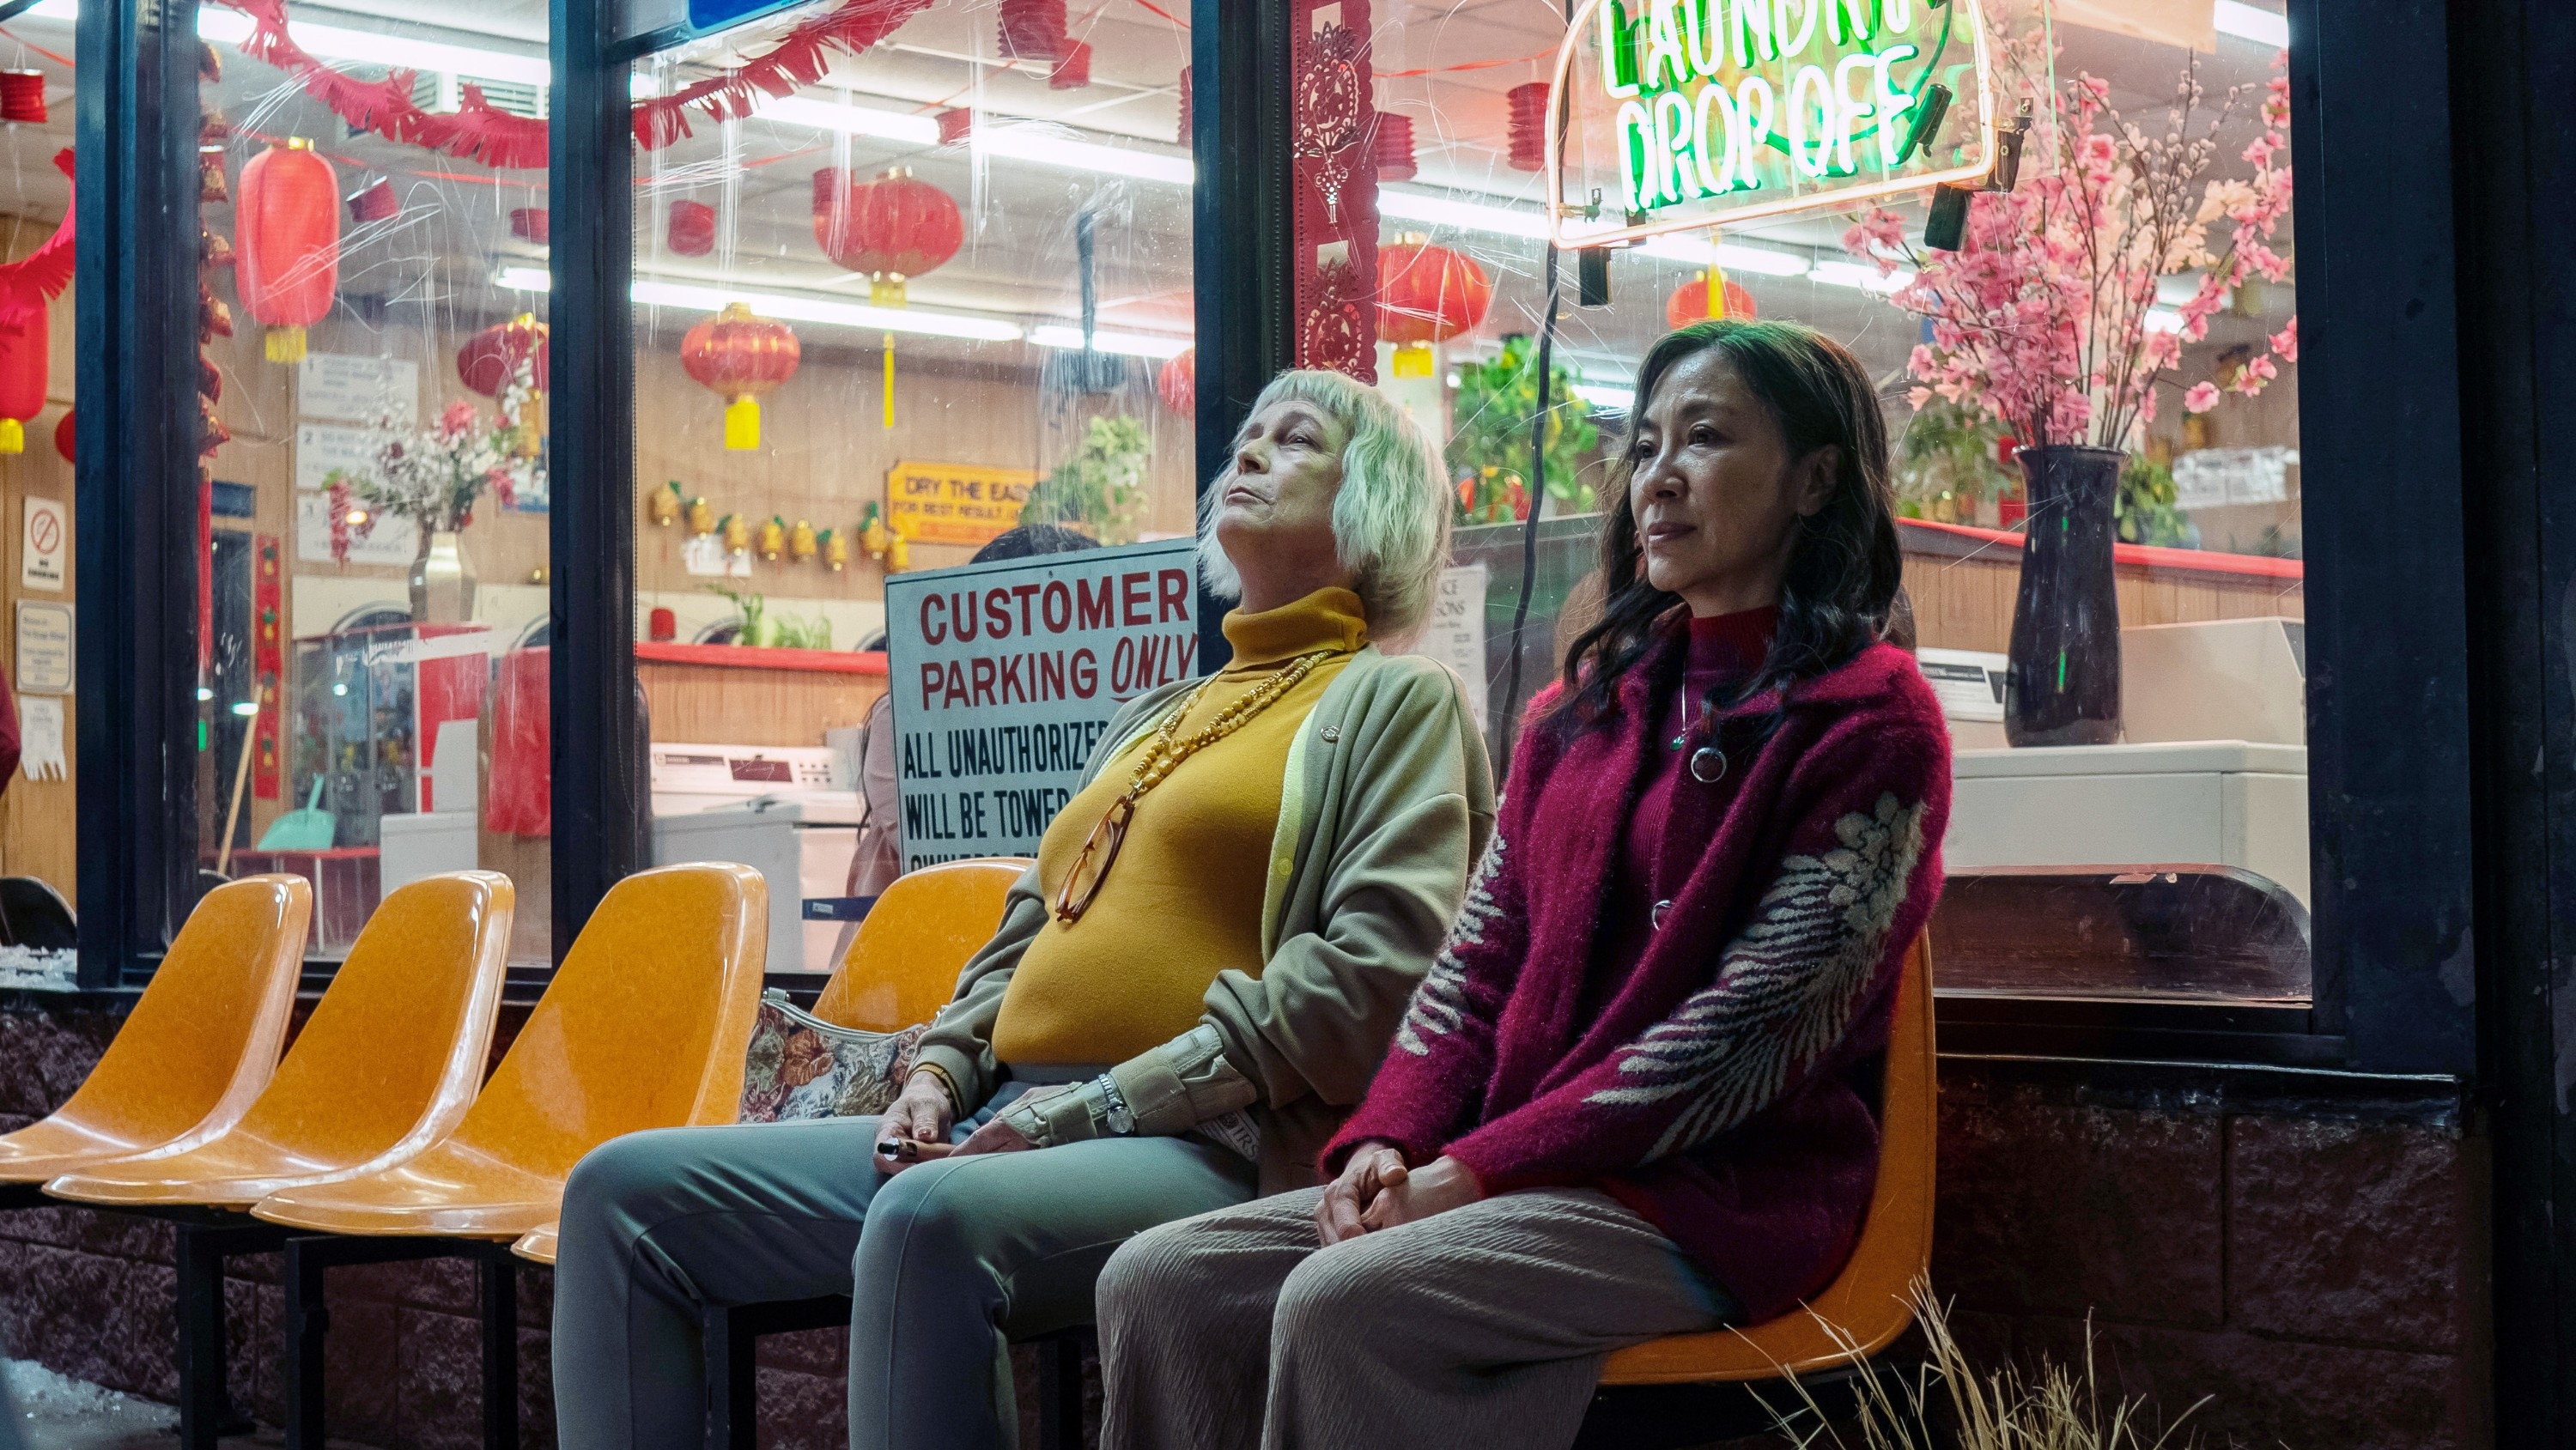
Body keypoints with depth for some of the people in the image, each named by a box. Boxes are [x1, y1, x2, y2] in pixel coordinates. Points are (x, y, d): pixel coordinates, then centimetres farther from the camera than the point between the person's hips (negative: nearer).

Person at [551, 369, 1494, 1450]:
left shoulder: (1397, 701, 6)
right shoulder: (1150, 719, 30)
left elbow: (1380, 968, -9)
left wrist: (1110, 1102, -13)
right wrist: (942, 1071, 8)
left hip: (1202, 1148, -8)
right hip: (1005, 1123, 8)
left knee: (932, 1220, -39)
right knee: (625, 1191, -6)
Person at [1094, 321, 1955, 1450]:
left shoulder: (1868, 720, -5)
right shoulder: (1580, 710, 19)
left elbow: (1754, 1029, -13)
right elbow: (1479, 962, 15)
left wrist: (1478, 1168, -16)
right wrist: (1390, 1141, -5)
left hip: (1730, 1191, -7)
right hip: (1508, 1176, 7)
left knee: (1342, 1302, -31)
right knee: (1158, 1282, -13)